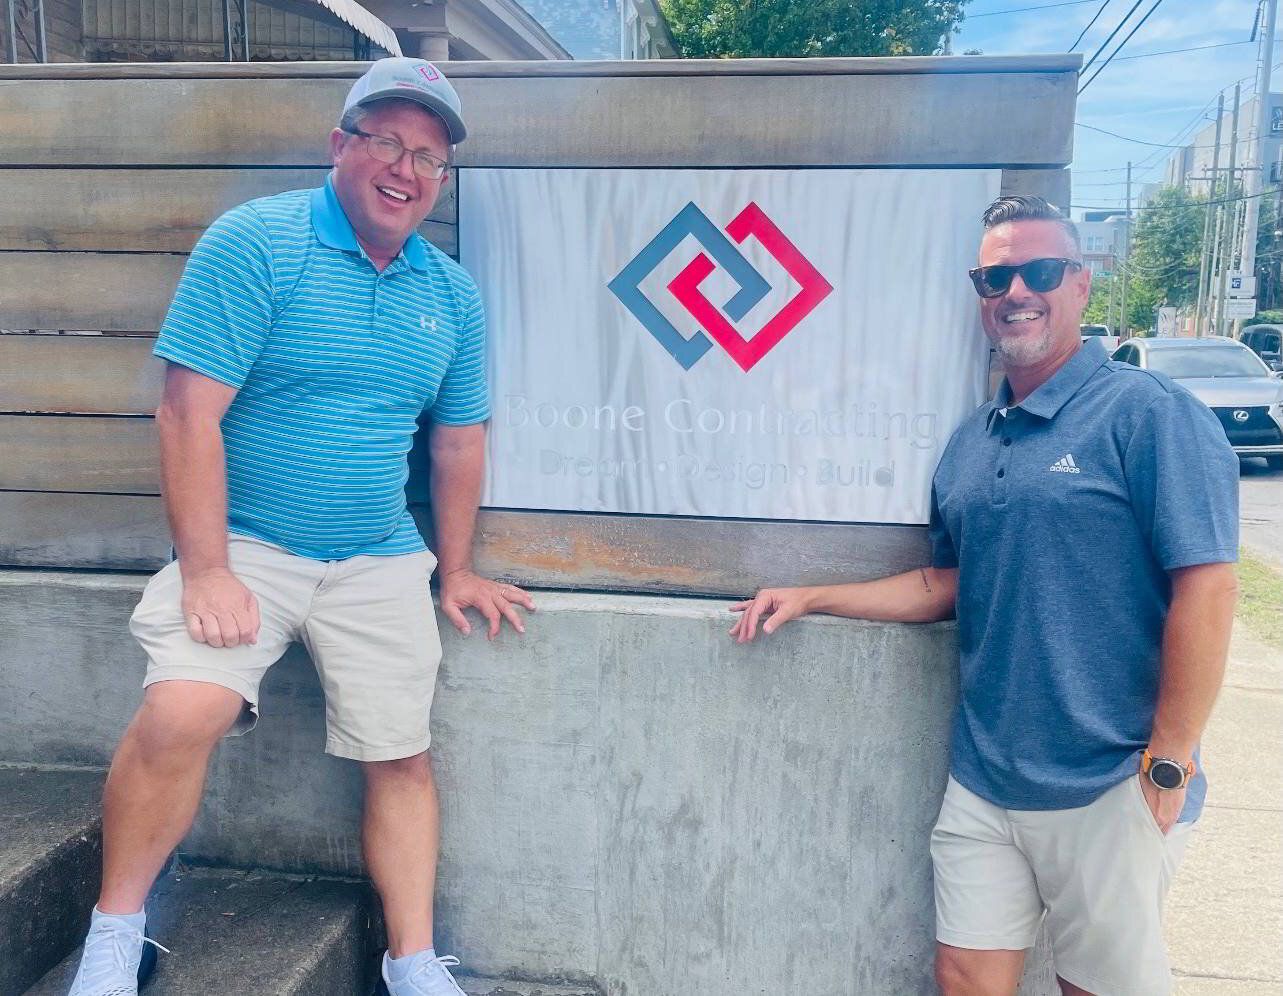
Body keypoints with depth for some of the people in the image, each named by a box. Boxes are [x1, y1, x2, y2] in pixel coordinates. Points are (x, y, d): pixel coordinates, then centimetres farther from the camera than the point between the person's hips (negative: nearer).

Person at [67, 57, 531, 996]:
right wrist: (206, 571, -18)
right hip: (246, 546, -4)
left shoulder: (452, 294, 8)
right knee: (182, 713, -23)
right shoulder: (255, 243, -8)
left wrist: (456, 573, 15)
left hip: (381, 565, 4)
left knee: (402, 756, 3)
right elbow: (189, 412, -13)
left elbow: (460, 441, 15)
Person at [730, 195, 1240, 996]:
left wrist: (1169, 764, -15)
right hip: (983, 780, 6)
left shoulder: (1149, 412, -11)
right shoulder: (973, 440, 9)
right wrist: (809, 598, 10)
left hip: (1108, 789, -5)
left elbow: (1207, 587, -15)